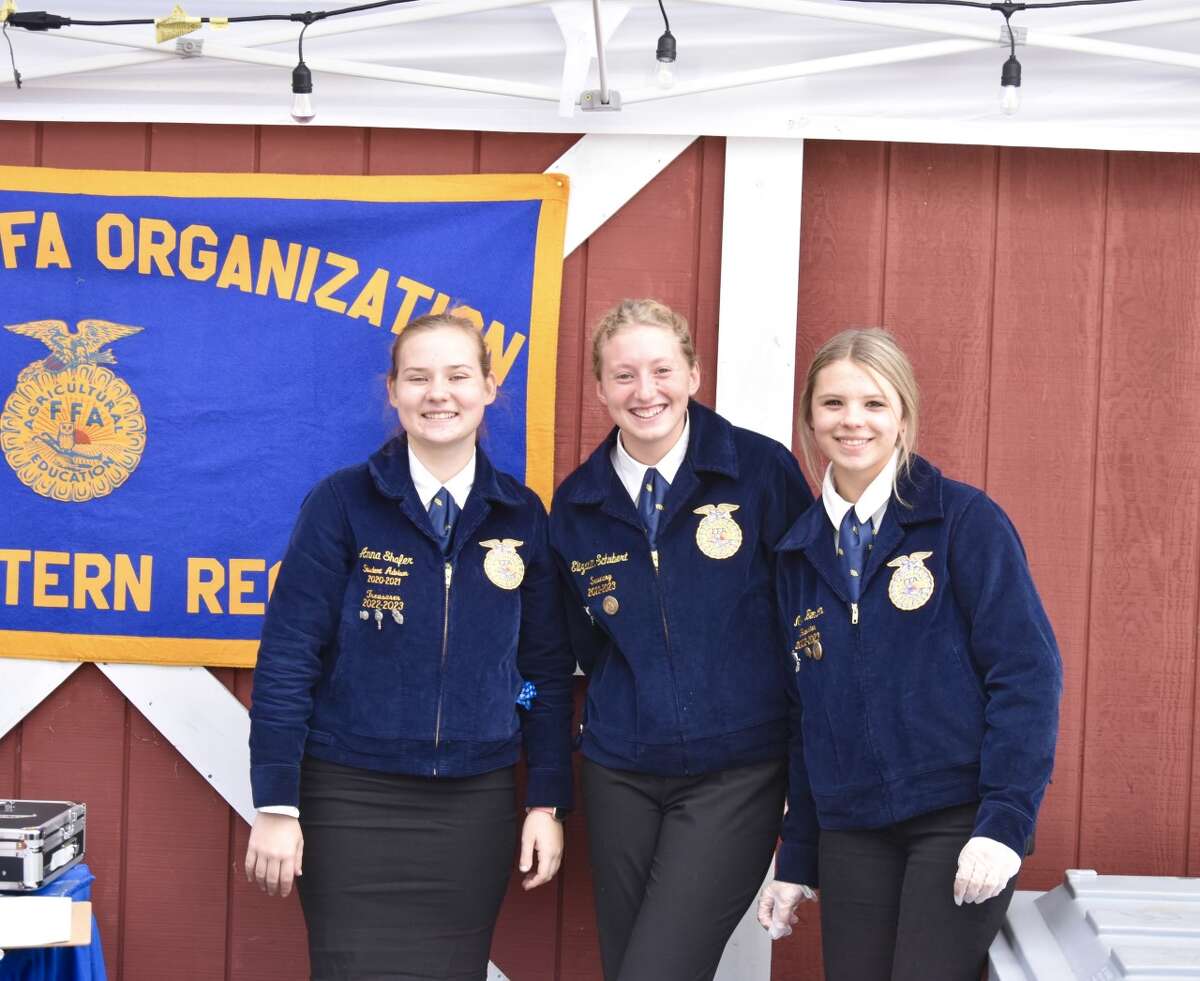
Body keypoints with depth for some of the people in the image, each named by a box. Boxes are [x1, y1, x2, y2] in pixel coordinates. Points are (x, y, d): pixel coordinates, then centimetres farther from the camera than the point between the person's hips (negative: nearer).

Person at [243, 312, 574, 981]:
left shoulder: (522, 517, 5)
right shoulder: (344, 503, -5)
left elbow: (547, 669, 9)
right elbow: (287, 656, -6)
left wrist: (548, 804, 5)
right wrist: (276, 807, -11)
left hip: (475, 806, 3)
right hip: (353, 802, -3)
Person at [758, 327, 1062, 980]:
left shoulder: (964, 521, -4)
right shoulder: (803, 550, 11)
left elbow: (1027, 673, -9)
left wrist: (1005, 822, -16)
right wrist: (796, 861, 14)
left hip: (957, 823, -4)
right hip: (849, 832, 4)